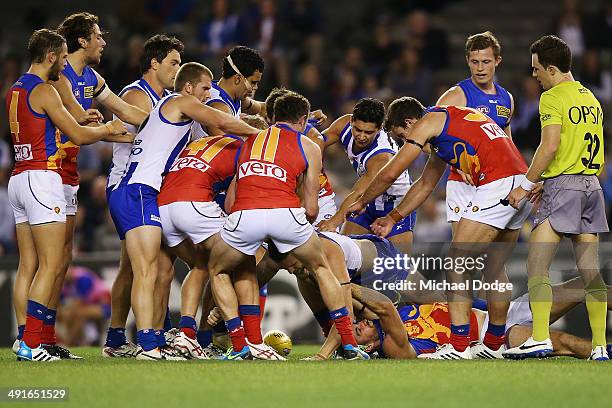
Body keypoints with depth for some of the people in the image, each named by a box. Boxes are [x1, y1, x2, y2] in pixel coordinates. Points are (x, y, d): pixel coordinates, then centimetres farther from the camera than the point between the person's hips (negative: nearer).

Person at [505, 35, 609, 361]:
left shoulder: (553, 97, -8)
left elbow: (550, 147, -17)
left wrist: (527, 185, -9)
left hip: (563, 186, -8)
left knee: (536, 266, -7)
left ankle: (540, 339, -15)